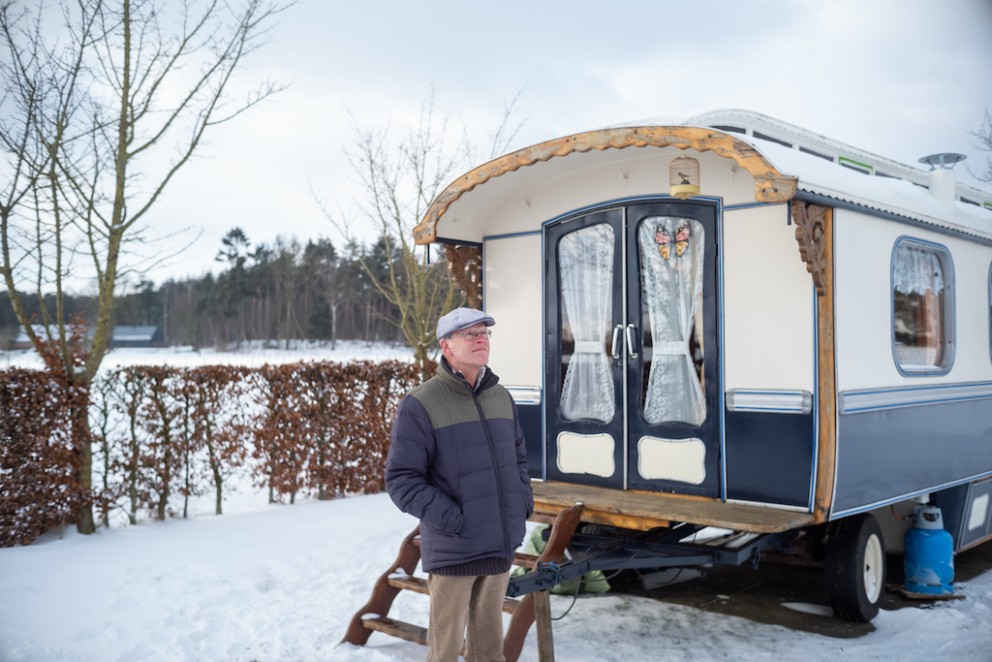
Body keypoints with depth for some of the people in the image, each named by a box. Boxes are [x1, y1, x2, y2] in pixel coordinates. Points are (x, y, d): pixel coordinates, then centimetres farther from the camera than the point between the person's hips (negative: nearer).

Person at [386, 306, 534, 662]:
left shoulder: (501, 397, 9)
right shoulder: (420, 404, -11)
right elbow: (401, 480, -14)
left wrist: (524, 503, 4)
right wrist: (453, 521, -19)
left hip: (501, 545, 6)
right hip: (453, 550, -5)